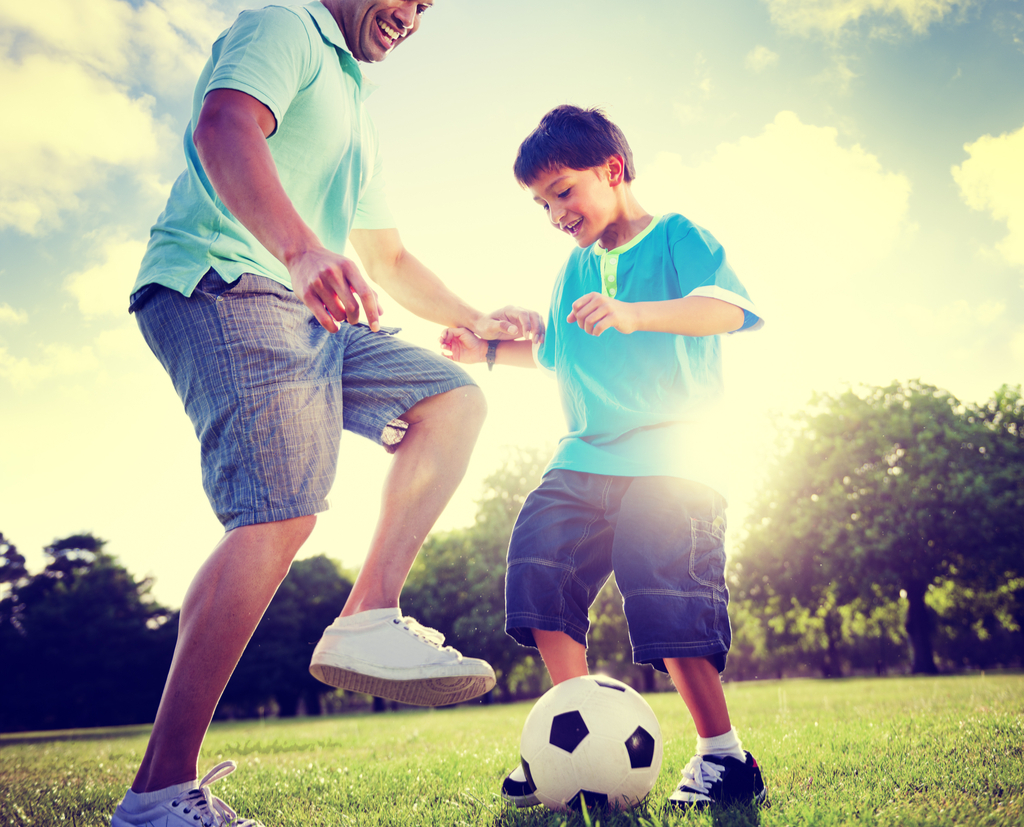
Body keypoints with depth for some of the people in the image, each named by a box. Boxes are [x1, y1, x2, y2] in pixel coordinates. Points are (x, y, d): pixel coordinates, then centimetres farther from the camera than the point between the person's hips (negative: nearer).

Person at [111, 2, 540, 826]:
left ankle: (367, 621, -11)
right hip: (220, 284, -9)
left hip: (304, 309, 9)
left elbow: (390, 258, 35)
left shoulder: (355, 114, 32)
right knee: (282, 511, -24)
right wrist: (302, 250, -36)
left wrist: (477, 322, 25)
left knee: (454, 399, -1)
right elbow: (223, 126, -19)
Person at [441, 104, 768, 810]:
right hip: (582, 460, 7)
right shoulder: (575, 268, 20)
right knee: (540, 576, -8)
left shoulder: (677, 237, 0)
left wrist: (632, 314, -33)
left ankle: (725, 756, 6)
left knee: (669, 608, -13)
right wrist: (491, 350, 22)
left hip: (671, 459, -6)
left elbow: (728, 306, -20)